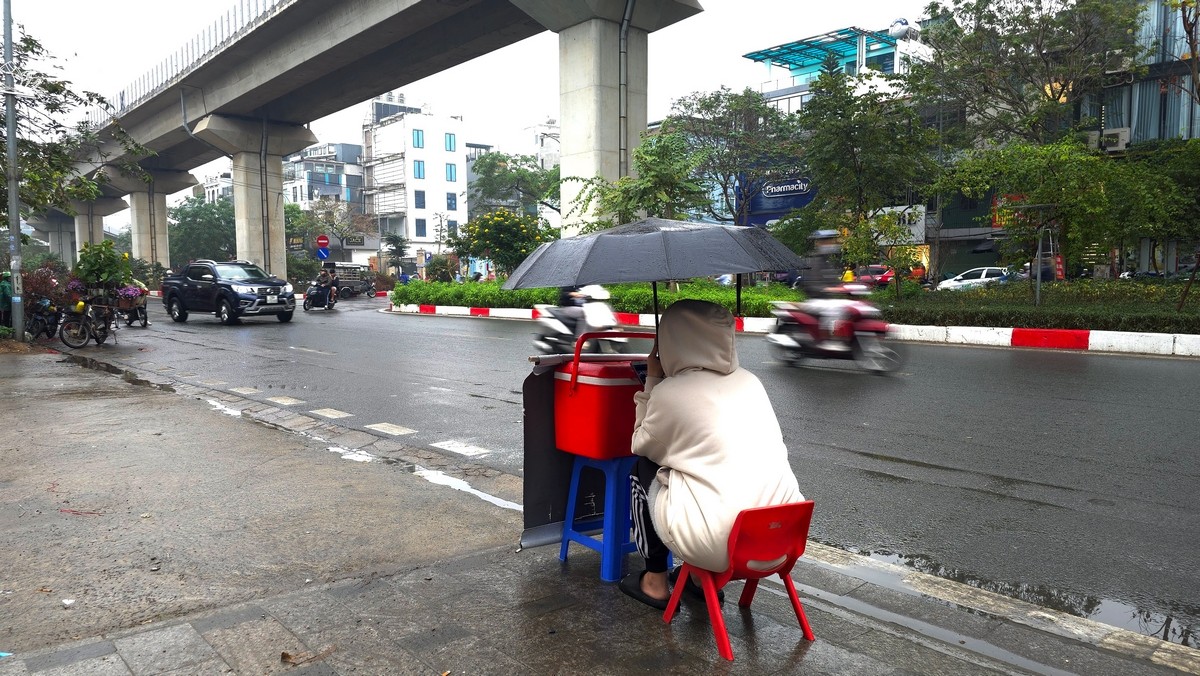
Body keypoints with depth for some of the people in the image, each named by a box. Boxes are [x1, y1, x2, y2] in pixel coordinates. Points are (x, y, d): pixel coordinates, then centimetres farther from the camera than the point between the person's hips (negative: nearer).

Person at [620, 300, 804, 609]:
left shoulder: (669, 392, -7)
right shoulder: (749, 380, 9)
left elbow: (642, 447, 11)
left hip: (721, 546, -6)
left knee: (644, 469, 18)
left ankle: (655, 582, 25)